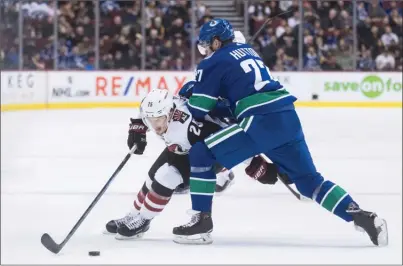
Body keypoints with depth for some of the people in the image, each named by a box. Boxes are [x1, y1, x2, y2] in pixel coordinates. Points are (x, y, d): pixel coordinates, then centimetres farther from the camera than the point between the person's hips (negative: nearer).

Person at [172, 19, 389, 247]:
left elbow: (197, 110, 4)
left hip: (260, 124, -7)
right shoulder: (248, 50, 25)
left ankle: (202, 222, -1)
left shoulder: (213, 62, 4)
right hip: (287, 118, 7)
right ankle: (361, 216, 4)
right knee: (309, 179, 16)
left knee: (201, 154, 1)